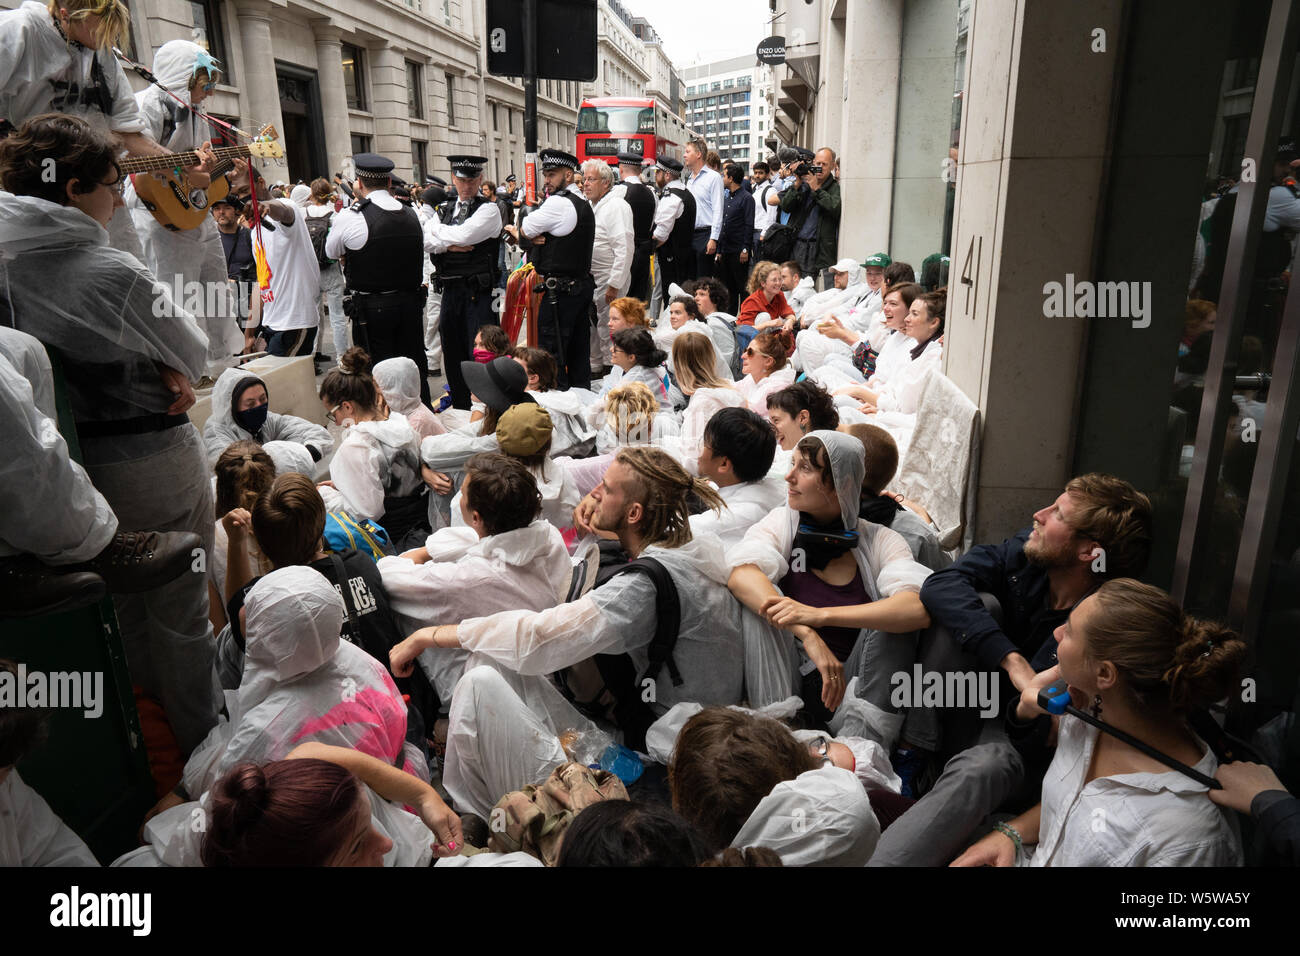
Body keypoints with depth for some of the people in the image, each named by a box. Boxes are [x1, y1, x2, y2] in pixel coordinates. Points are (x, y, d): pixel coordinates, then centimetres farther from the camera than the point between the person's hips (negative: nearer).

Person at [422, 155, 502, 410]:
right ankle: (460, 410, 27)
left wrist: (437, 231, -2)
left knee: (478, 354, -7)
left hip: (478, 291, -6)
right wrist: (449, 245, -12)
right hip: (450, 290, 6)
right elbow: (424, 241, 3)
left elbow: (463, 235, -18)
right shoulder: (444, 209, 15)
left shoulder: (489, 209, -4)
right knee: (453, 354, 14)